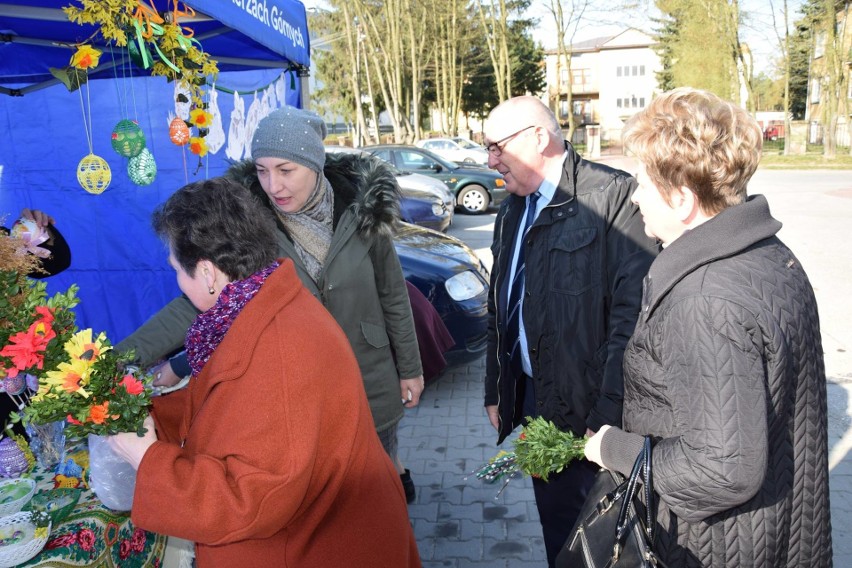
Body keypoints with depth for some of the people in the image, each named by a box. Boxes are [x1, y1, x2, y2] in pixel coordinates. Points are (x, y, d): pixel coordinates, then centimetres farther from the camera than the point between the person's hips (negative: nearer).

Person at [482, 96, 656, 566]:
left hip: (592, 408, -6)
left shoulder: (613, 195, -16)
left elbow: (633, 311, -20)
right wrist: (496, 392, 15)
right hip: (534, 399, 7)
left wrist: (608, 415, -21)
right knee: (555, 518, 19)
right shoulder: (512, 210, 10)